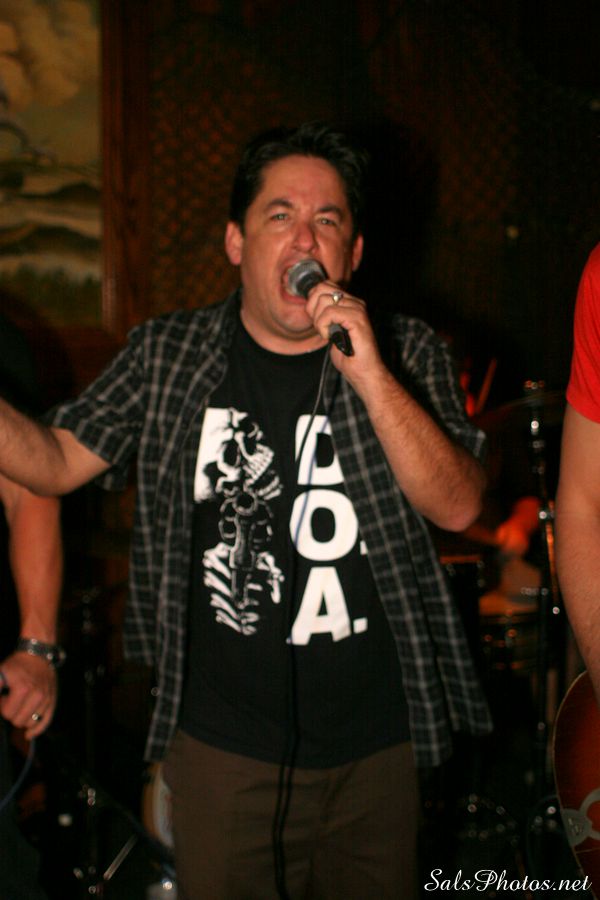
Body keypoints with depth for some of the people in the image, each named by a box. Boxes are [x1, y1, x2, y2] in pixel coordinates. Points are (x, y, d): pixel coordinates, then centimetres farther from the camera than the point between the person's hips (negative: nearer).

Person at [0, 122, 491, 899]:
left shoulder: (406, 354, -2)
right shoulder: (165, 356, 1)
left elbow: (459, 507, -13)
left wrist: (367, 375, -24)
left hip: (373, 746, 0)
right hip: (221, 742, 0)